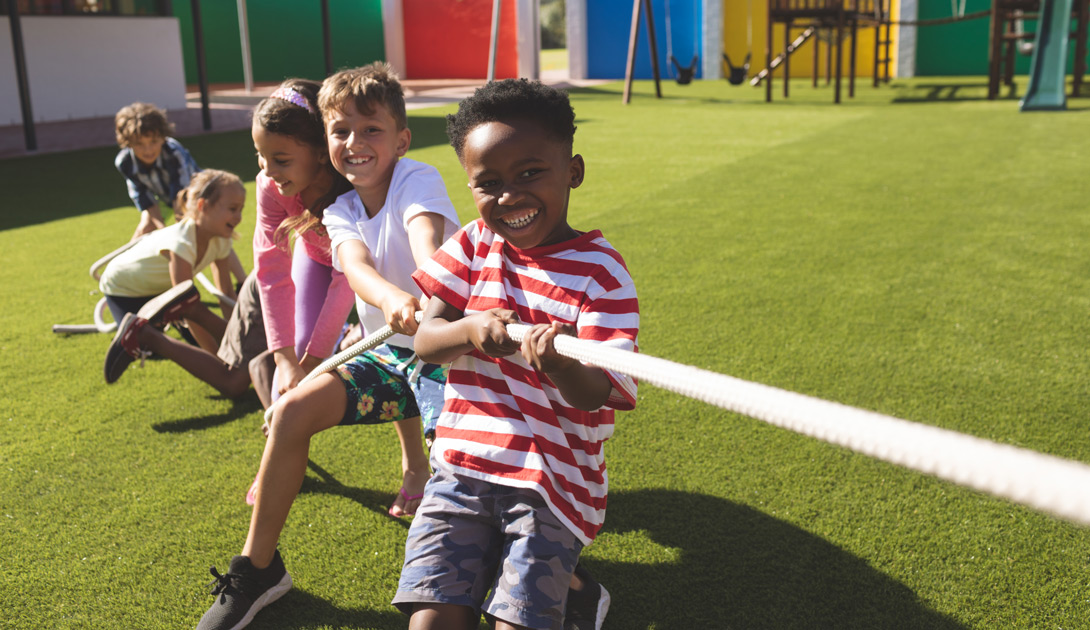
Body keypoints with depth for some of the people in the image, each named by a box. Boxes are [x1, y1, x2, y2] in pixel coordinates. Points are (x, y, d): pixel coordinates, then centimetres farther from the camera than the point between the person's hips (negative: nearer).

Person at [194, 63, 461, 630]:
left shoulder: (417, 180, -14)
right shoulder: (339, 212, 0)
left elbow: (426, 237, -37)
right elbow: (355, 265, -23)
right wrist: (391, 297, -49)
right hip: (388, 352, 5)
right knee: (292, 411, -8)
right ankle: (258, 569, 8)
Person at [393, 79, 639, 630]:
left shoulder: (600, 271, -10)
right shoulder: (474, 245, 3)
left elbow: (595, 396, -17)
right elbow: (424, 341, -2)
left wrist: (560, 365, -39)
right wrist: (471, 330, -23)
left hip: (551, 482, -3)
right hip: (463, 465, 3)